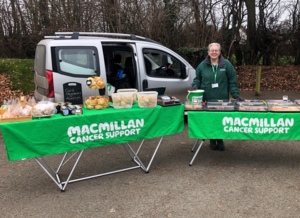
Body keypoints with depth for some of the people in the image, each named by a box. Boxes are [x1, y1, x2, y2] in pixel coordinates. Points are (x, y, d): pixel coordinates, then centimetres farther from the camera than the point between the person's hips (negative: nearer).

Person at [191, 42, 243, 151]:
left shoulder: (226, 64, 3)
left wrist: (236, 95, -5)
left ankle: (220, 140, 17)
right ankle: (212, 140, 19)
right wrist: (195, 86, -8)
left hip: (222, 99, -1)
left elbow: (232, 81, 1)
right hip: (207, 99, 1)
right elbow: (197, 79, 13)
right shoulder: (202, 65, 7)